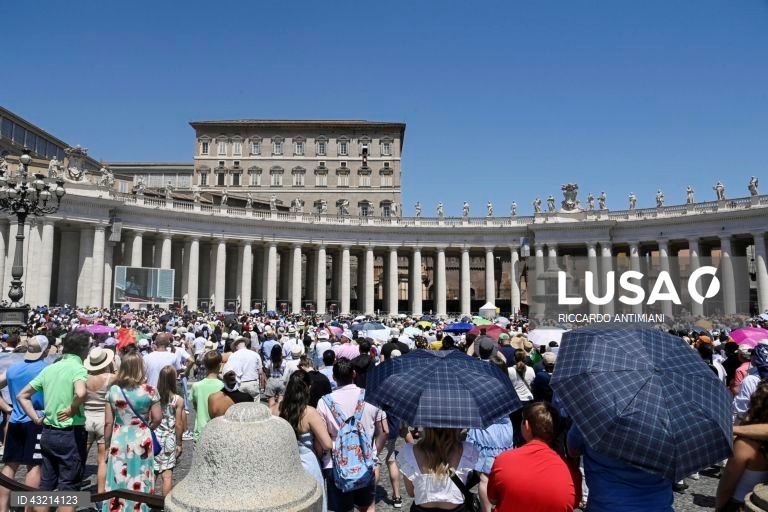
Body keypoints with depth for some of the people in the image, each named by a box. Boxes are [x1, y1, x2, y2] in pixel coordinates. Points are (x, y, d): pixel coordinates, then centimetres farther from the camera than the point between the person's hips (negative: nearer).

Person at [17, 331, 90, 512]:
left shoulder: (49, 368, 7)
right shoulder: (78, 368, -15)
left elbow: (22, 395, 12)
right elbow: (81, 393, -36)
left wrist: (36, 419, 9)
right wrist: (72, 409, -17)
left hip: (48, 433, 7)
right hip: (71, 434, -7)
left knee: (46, 486, 18)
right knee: (68, 489, 4)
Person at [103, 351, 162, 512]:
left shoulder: (113, 390, -4)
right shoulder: (149, 390, -10)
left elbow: (108, 422, -1)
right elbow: (157, 418, -8)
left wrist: (107, 443, 11)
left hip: (119, 441, 2)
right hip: (141, 441, -1)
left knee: (118, 481, 12)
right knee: (139, 483, 10)